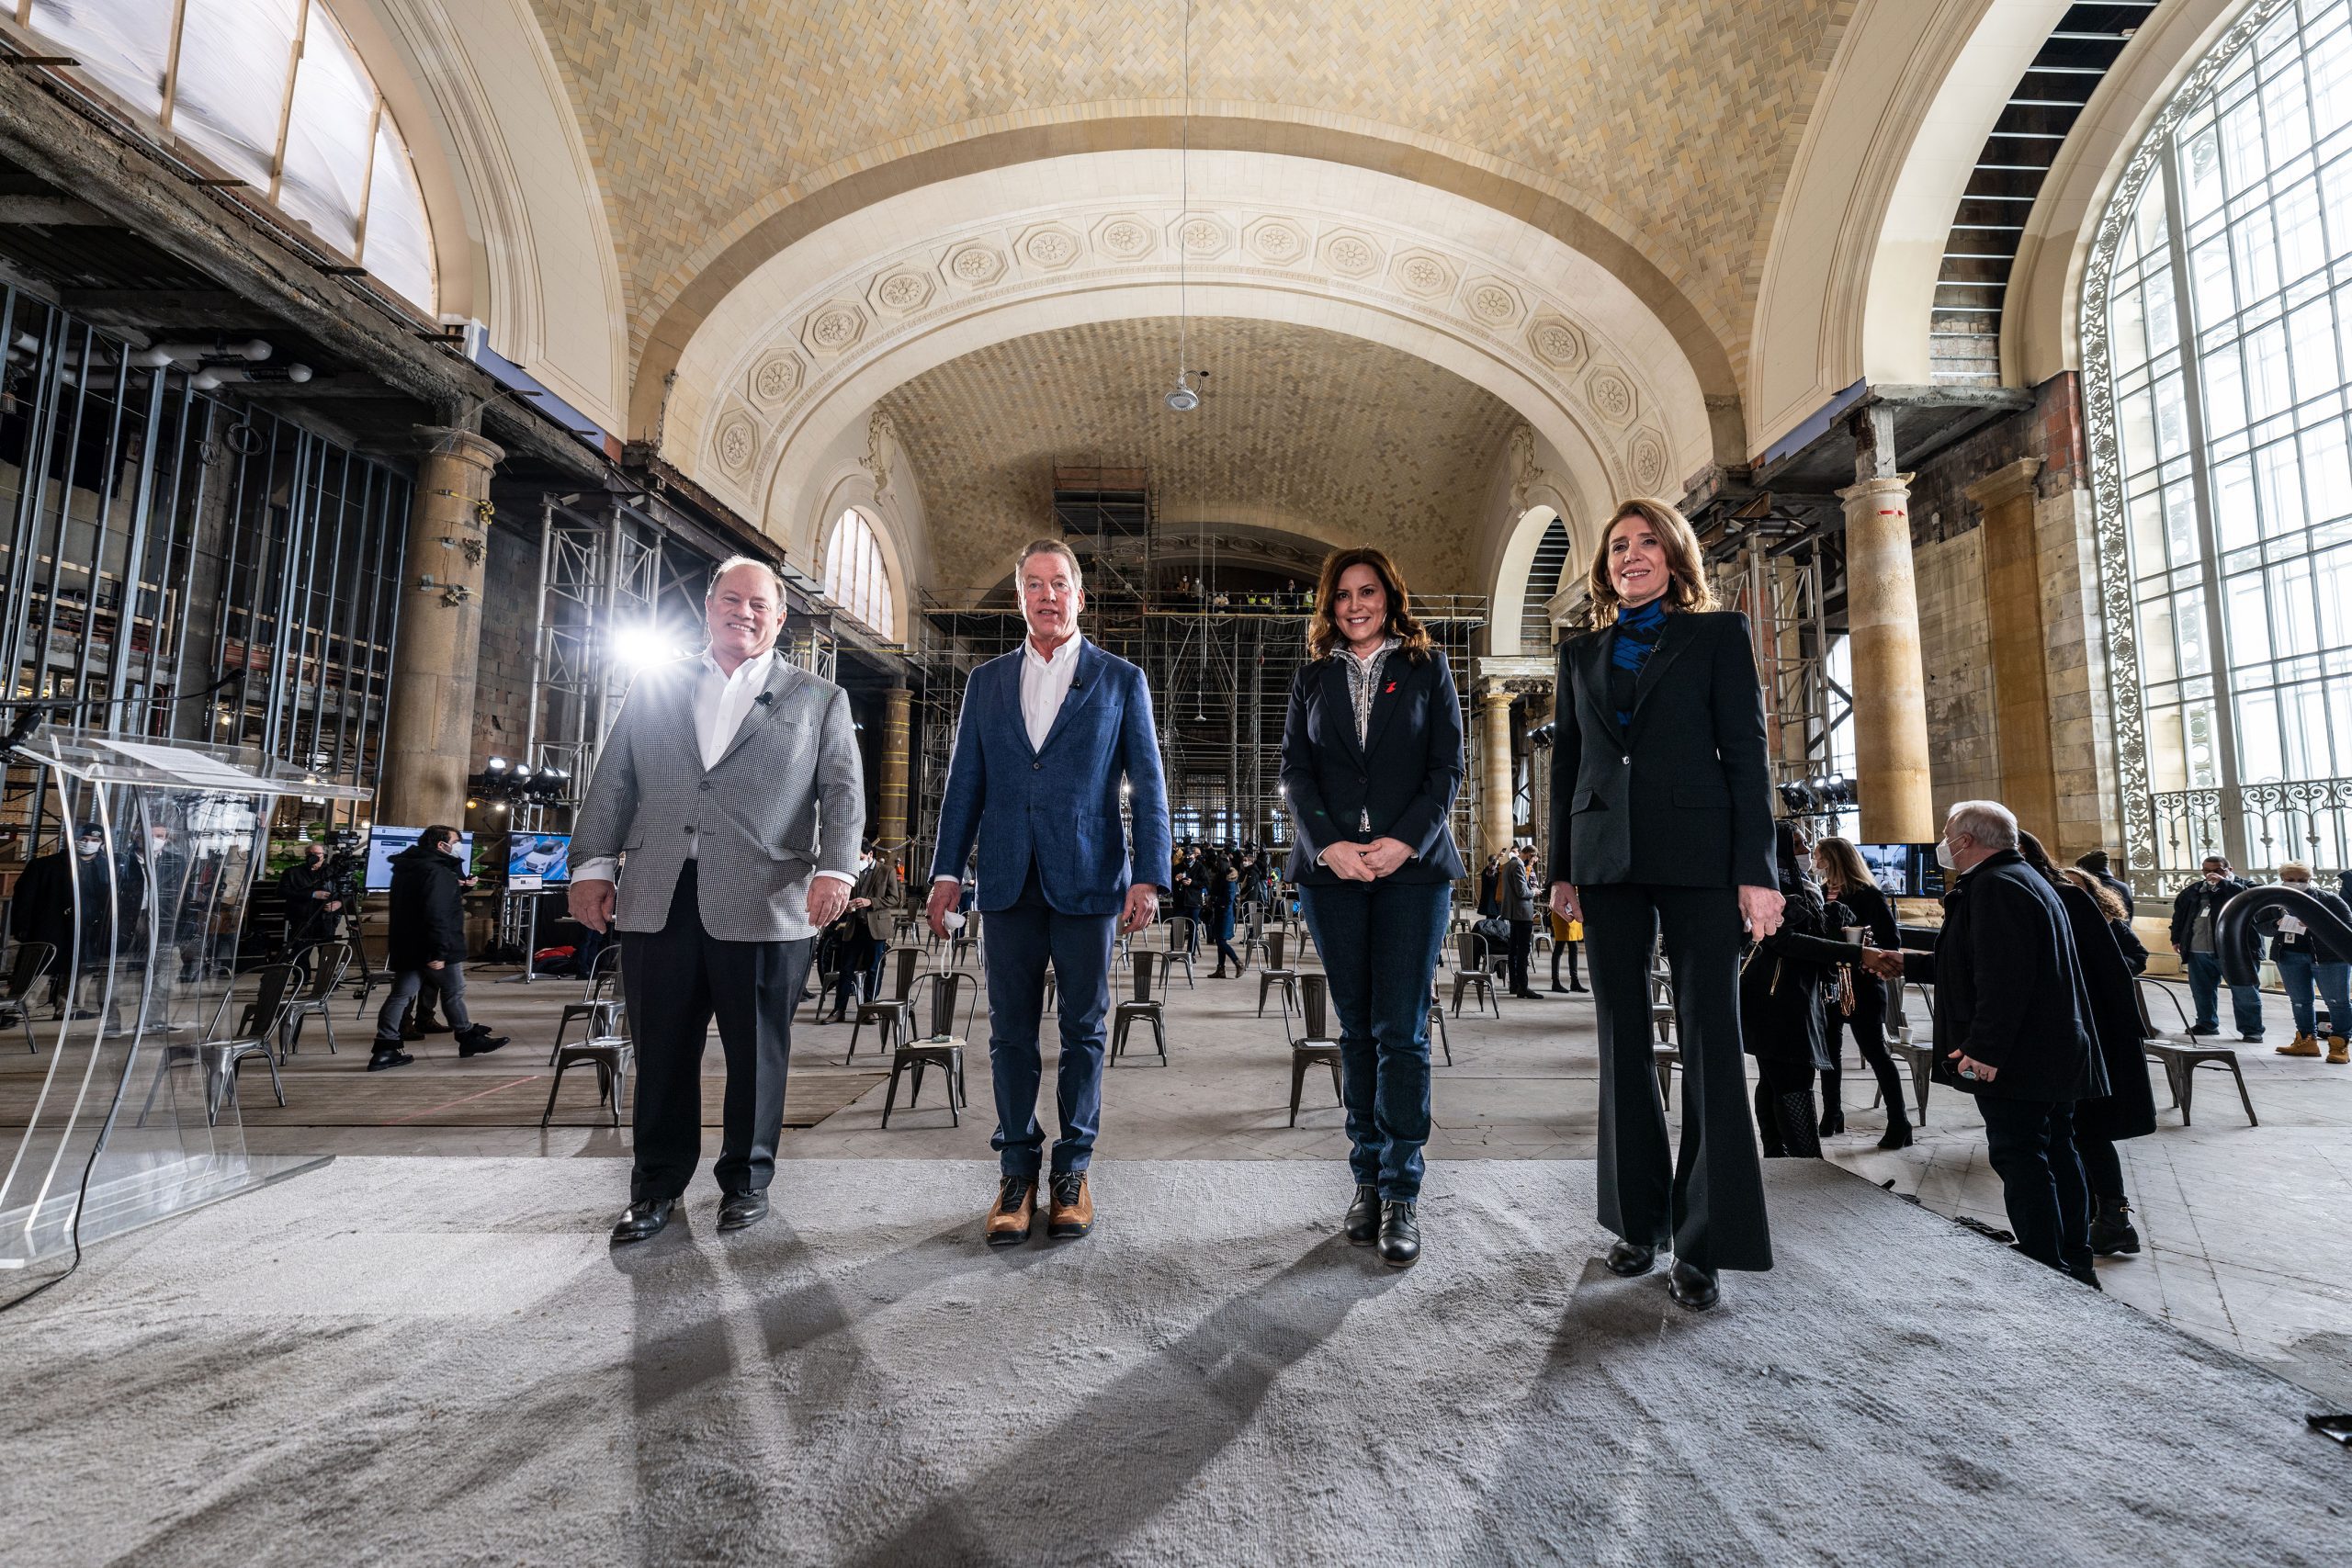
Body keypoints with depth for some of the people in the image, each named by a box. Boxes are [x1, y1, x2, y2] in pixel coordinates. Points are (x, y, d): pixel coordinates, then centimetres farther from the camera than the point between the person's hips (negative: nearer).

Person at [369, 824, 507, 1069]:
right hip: (431, 948, -9)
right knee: (454, 992, 5)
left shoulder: (407, 868, 13)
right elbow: (437, 915, -28)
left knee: (401, 995, 7)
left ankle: (384, 1050, 5)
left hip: (407, 946, 9)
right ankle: (469, 1038, 18)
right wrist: (440, 951, -28)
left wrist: (459, 887, 20)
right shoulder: (438, 872, -20)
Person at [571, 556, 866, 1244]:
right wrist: (593, 863, 7)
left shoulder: (818, 700, 9)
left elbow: (843, 791, 1)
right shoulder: (655, 687, 16)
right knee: (662, 1052, 11)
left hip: (765, 906, -2)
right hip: (658, 902, 2)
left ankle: (746, 1179, 25)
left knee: (757, 1053, 7)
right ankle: (657, 1184, 27)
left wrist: (835, 870, -13)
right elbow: (613, 782, 15)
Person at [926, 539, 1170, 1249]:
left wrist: (1148, 877, -6)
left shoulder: (1121, 680, 5)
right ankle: (1017, 1170, 21)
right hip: (1010, 883, 2)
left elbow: (1147, 785, 2)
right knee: (1011, 1031, 7)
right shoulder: (986, 681, 13)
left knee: (1083, 1030, 7)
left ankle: (1072, 1169, 22)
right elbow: (965, 782, 12)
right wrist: (947, 870, 4)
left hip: (1088, 882, -2)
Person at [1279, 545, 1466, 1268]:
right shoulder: (1312, 676, 14)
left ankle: (1402, 1194, 3)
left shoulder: (1428, 669, 9)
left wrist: (1406, 841, -12)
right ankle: (1367, 1181, 16)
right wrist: (1327, 844, -9)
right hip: (1332, 868, 2)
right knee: (1356, 1029, 7)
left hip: (1412, 864, -2)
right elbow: (1294, 769, 6)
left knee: (1400, 1030, -5)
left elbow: (1448, 766, 3)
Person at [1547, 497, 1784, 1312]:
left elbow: (1746, 750, -1)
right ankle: (1638, 1220, 21)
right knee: (1623, 1038, 8)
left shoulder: (1718, 633, 6)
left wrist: (1756, 869, -9)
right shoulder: (1582, 651, 16)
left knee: (1709, 1037, -1)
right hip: (1607, 858, 4)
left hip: (1696, 854, -3)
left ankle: (1704, 1241, 9)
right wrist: (1562, 868, 9)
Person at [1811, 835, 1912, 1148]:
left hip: (1862, 984, -6)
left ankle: (1899, 1123, 6)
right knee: (1828, 1050, 11)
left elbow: (1892, 941, -11)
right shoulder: (1823, 892, 8)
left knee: (1875, 1052, -3)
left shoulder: (1870, 895, -9)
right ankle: (1832, 1115, 22)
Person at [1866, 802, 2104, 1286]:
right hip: (2058, 1054, 11)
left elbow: (2003, 977, -27)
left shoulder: (1994, 884, -16)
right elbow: (1979, 966, 26)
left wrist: (1983, 1048, -26)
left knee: (2021, 1161, -6)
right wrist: (1910, 963, 29)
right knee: (2057, 1154, 17)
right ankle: (2075, 1266, 26)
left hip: (2017, 1059, -11)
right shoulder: (2024, 879, 19)